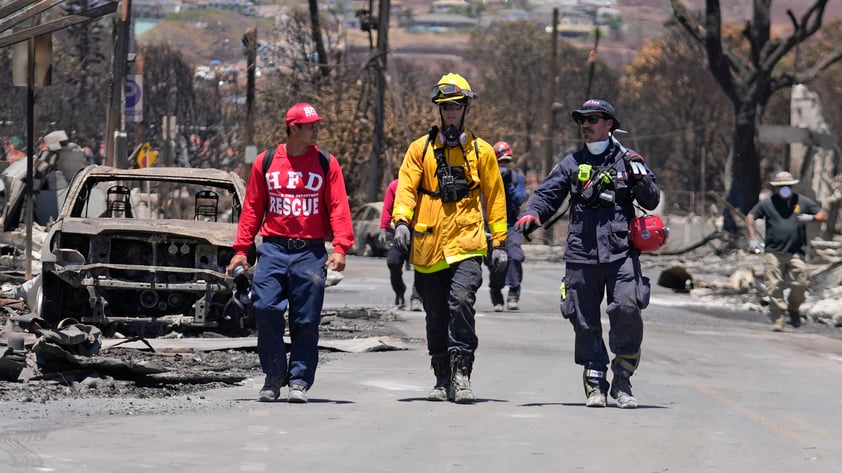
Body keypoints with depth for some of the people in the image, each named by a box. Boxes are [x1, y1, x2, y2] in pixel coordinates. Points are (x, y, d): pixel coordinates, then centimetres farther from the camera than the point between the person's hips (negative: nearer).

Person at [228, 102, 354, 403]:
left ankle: (299, 381, 9)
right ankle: (274, 377, 4)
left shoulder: (326, 164, 6)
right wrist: (241, 249, 4)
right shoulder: (266, 162, 7)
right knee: (266, 310, -10)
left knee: (306, 320, -1)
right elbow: (252, 207, 10)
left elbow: (338, 207, 1)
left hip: (310, 252, 0)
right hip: (273, 248, 0)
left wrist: (340, 247, -12)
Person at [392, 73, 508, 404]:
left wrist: (500, 242, 9)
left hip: (466, 244, -2)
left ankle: (461, 373, -20)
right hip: (428, 247, 2)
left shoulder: (481, 152, 9)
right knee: (436, 315, 8)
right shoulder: (420, 149, 9)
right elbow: (406, 187, 1)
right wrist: (401, 221, -17)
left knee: (461, 301, -22)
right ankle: (443, 380, 19)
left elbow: (495, 197, 13)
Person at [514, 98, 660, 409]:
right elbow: (547, 194, 9)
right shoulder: (572, 164, 15)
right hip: (581, 255, 2)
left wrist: (639, 178, -9)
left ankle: (622, 380, -6)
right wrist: (532, 214, -12)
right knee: (585, 322, 2)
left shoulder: (627, 160, 11)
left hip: (621, 253, -2)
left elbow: (651, 202, 11)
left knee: (627, 310, -18)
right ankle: (595, 384, 12)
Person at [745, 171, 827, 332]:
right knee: (774, 288, -8)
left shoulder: (803, 202, 11)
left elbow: (823, 216, 16)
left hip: (796, 253, 1)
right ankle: (777, 320, -3)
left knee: (799, 285, -8)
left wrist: (811, 218, -7)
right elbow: (750, 217, 12)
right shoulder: (767, 203, 8)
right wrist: (753, 239, 0)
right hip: (773, 252, -1)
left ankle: (793, 308, 22)